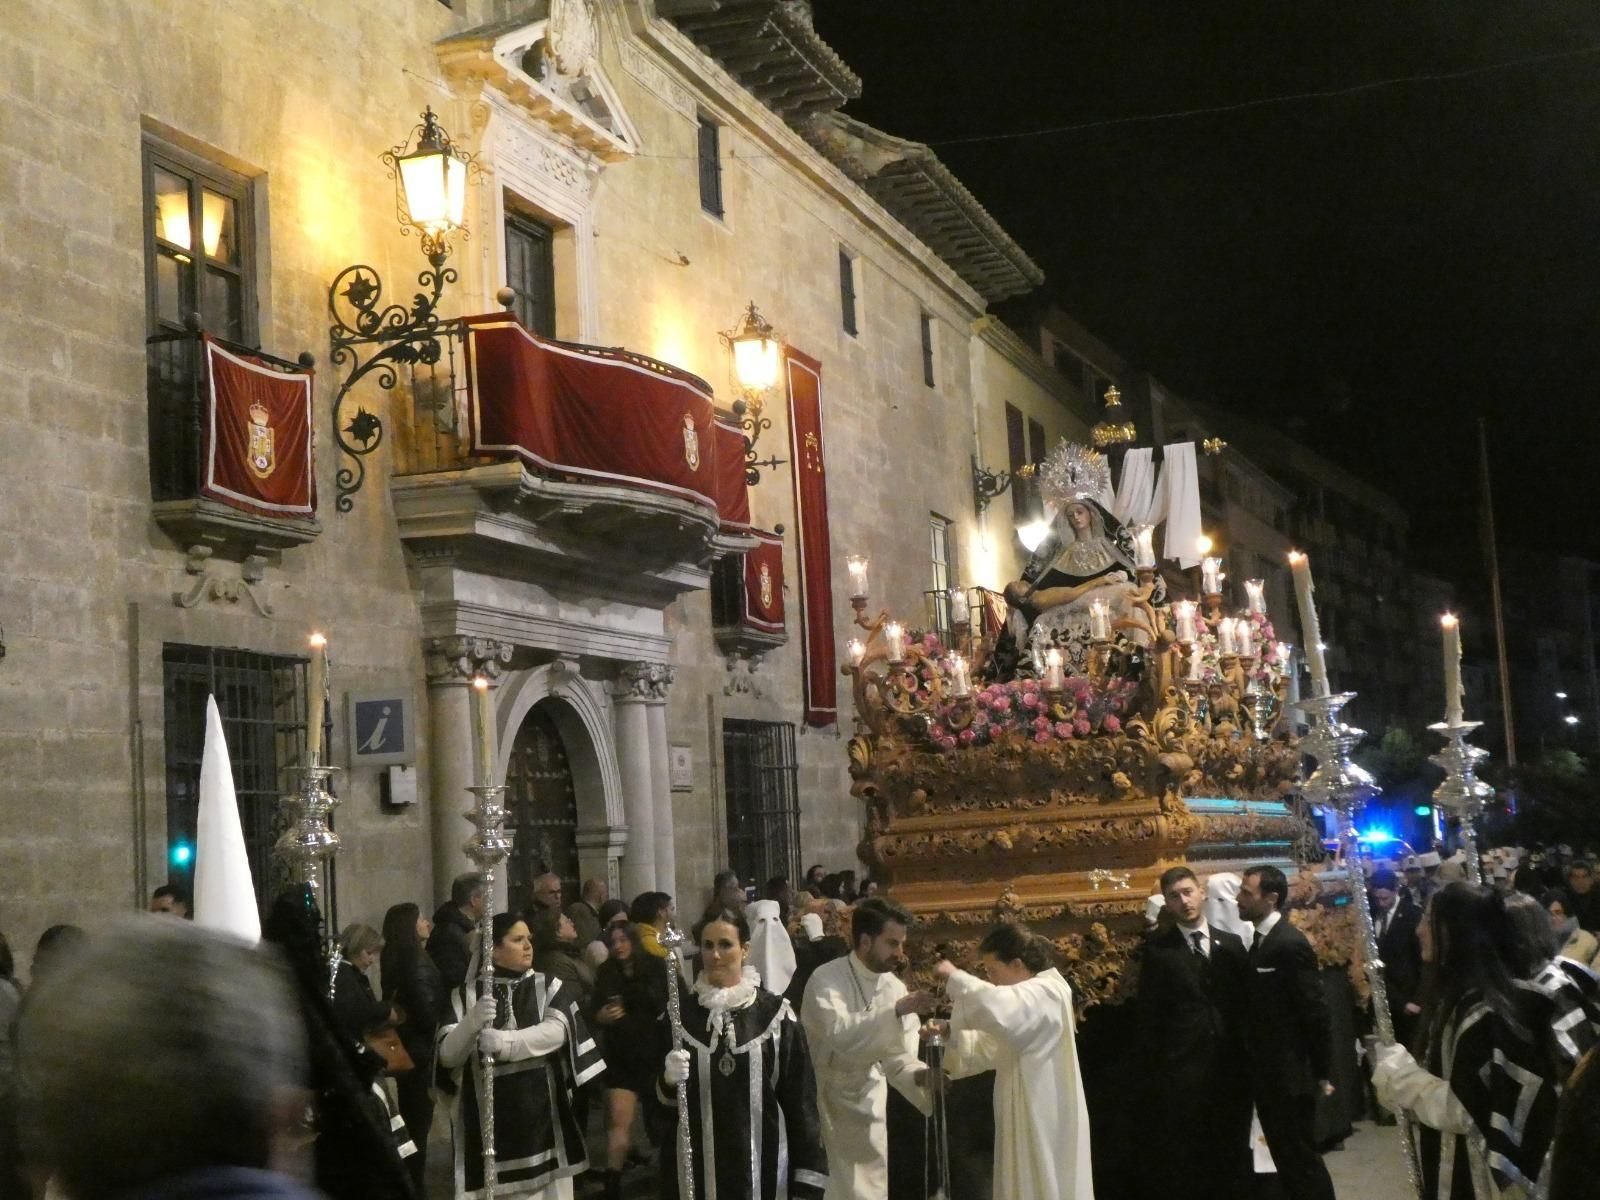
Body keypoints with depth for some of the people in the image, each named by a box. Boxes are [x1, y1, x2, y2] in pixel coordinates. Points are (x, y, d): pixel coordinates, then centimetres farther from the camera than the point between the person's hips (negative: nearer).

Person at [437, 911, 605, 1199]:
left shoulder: (549, 987, 8)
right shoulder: (465, 995, 6)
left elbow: (556, 1032, -11)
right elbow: (448, 1056, -4)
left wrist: (506, 1042, -26)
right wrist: (471, 1023, -24)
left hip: (541, 1115, 1)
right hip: (486, 1118, -1)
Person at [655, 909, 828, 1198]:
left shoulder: (774, 1013, -4)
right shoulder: (681, 1011, 1)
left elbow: (799, 1098, -3)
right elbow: (661, 1099, 7)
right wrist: (669, 1080, -15)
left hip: (761, 1165, -1)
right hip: (696, 1167, 1)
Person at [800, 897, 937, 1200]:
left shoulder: (896, 988, -1)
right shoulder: (826, 979, -17)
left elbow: (896, 1055, -4)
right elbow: (838, 1033, -35)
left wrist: (919, 1076, -24)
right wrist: (896, 1011, -40)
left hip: (866, 1109, 5)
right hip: (822, 1104, -5)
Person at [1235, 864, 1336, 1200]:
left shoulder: (1290, 944, -18)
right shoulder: (1259, 942, 10)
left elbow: (1315, 1011, -17)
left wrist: (1322, 1073, -12)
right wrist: (1254, 1068, 12)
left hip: (1290, 1076, -9)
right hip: (1268, 1076, 9)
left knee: (1302, 1159, 1)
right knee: (1287, 1159, 15)